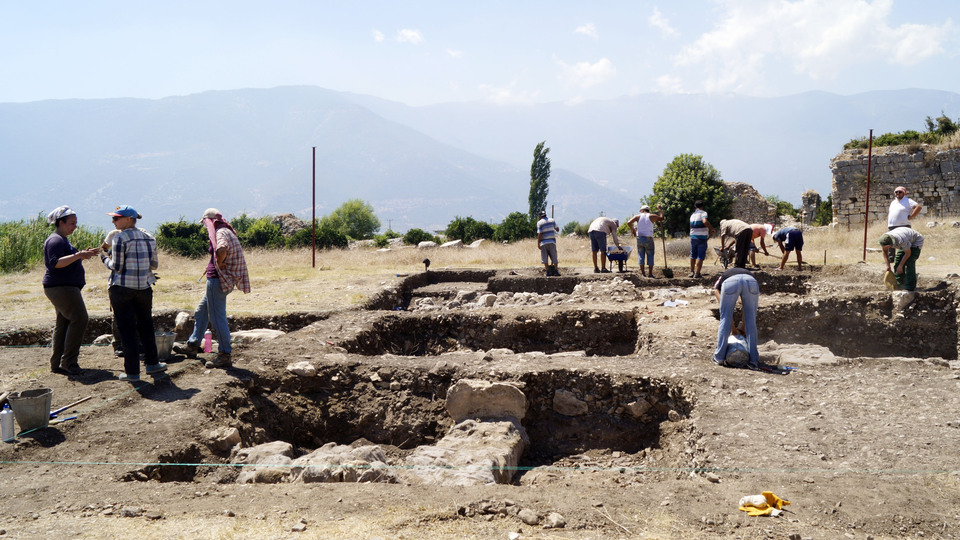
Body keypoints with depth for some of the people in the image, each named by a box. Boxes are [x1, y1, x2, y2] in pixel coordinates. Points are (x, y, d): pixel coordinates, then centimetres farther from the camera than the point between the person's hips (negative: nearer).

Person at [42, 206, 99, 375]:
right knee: (79, 319, -14)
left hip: (65, 288, 11)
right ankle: (68, 361, -12)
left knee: (63, 323, 11)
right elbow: (55, 263, -27)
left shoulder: (62, 240, 20)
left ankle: (57, 363, 14)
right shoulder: (55, 240, -13)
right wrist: (77, 255, -33)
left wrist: (83, 254, 26)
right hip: (61, 287, -11)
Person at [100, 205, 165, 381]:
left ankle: (132, 371, 4)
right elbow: (154, 265, 10)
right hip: (144, 287, 5)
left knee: (127, 329, 1)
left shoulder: (120, 238, -10)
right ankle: (152, 363, 23)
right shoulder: (148, 238, 7)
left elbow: (117, 267, -12)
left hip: (122, 288, -5)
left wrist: (105, 259, 7)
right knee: (146, 325, 19)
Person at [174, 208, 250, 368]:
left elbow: (222, 248, -38)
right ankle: (192, 346, 34)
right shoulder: (227, 232, 15)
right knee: (201, 312, 22)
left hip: (218, 279, -11)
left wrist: (219, 264, -21)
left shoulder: (221, 233, -15)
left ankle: (225, 355, 1)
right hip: (221, 280, 11)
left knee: (217, 318, -5)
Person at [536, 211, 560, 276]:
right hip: (552, 241, 2)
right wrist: (557, 229, 36)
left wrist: (538, 243, -6)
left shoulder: (539, 223, -5)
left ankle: (548, 271, 0)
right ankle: (556, 271, -1)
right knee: (554, 256, 6)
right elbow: (557, 229, 14)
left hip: (544, 242, -2)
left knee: (545, 257, 4)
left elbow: (539, 234, -12)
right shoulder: (552, 220, 6)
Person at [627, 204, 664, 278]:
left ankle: (642, 272, 5)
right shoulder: (652, 216, 1)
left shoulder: (638, 216, 4)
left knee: (641, 255, 8)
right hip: (648, 239, -2)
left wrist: (632, 230, 10)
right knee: (650, 255, 6)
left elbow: (629, 222, -6)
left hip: (639, 238, 2)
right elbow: (661, 218, 13)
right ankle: (650, 273, 3)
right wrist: (660, 210, 28)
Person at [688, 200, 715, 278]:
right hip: (701, 237, -6)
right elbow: (705, 221, -26)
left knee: (693, 256, 17)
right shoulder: (703, 213, -5)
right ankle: (697, 273, -5)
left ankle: (692, 272, 23)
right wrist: (712, 228, -10)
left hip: (693, 237, 6)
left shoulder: (692, 215, 15)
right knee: (700, 256, -2)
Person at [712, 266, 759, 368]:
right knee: (751, 322, 15)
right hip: (751, 282, 2)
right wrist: (743, 330, 49)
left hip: (730, 283, -2)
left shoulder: (720, 279, 39)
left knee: (725, 319, 15)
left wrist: (734, 330, 40)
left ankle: (719, 357, 19)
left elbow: (727, 311, 32)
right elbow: (746, 309, 42)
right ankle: (753, 359, 16)